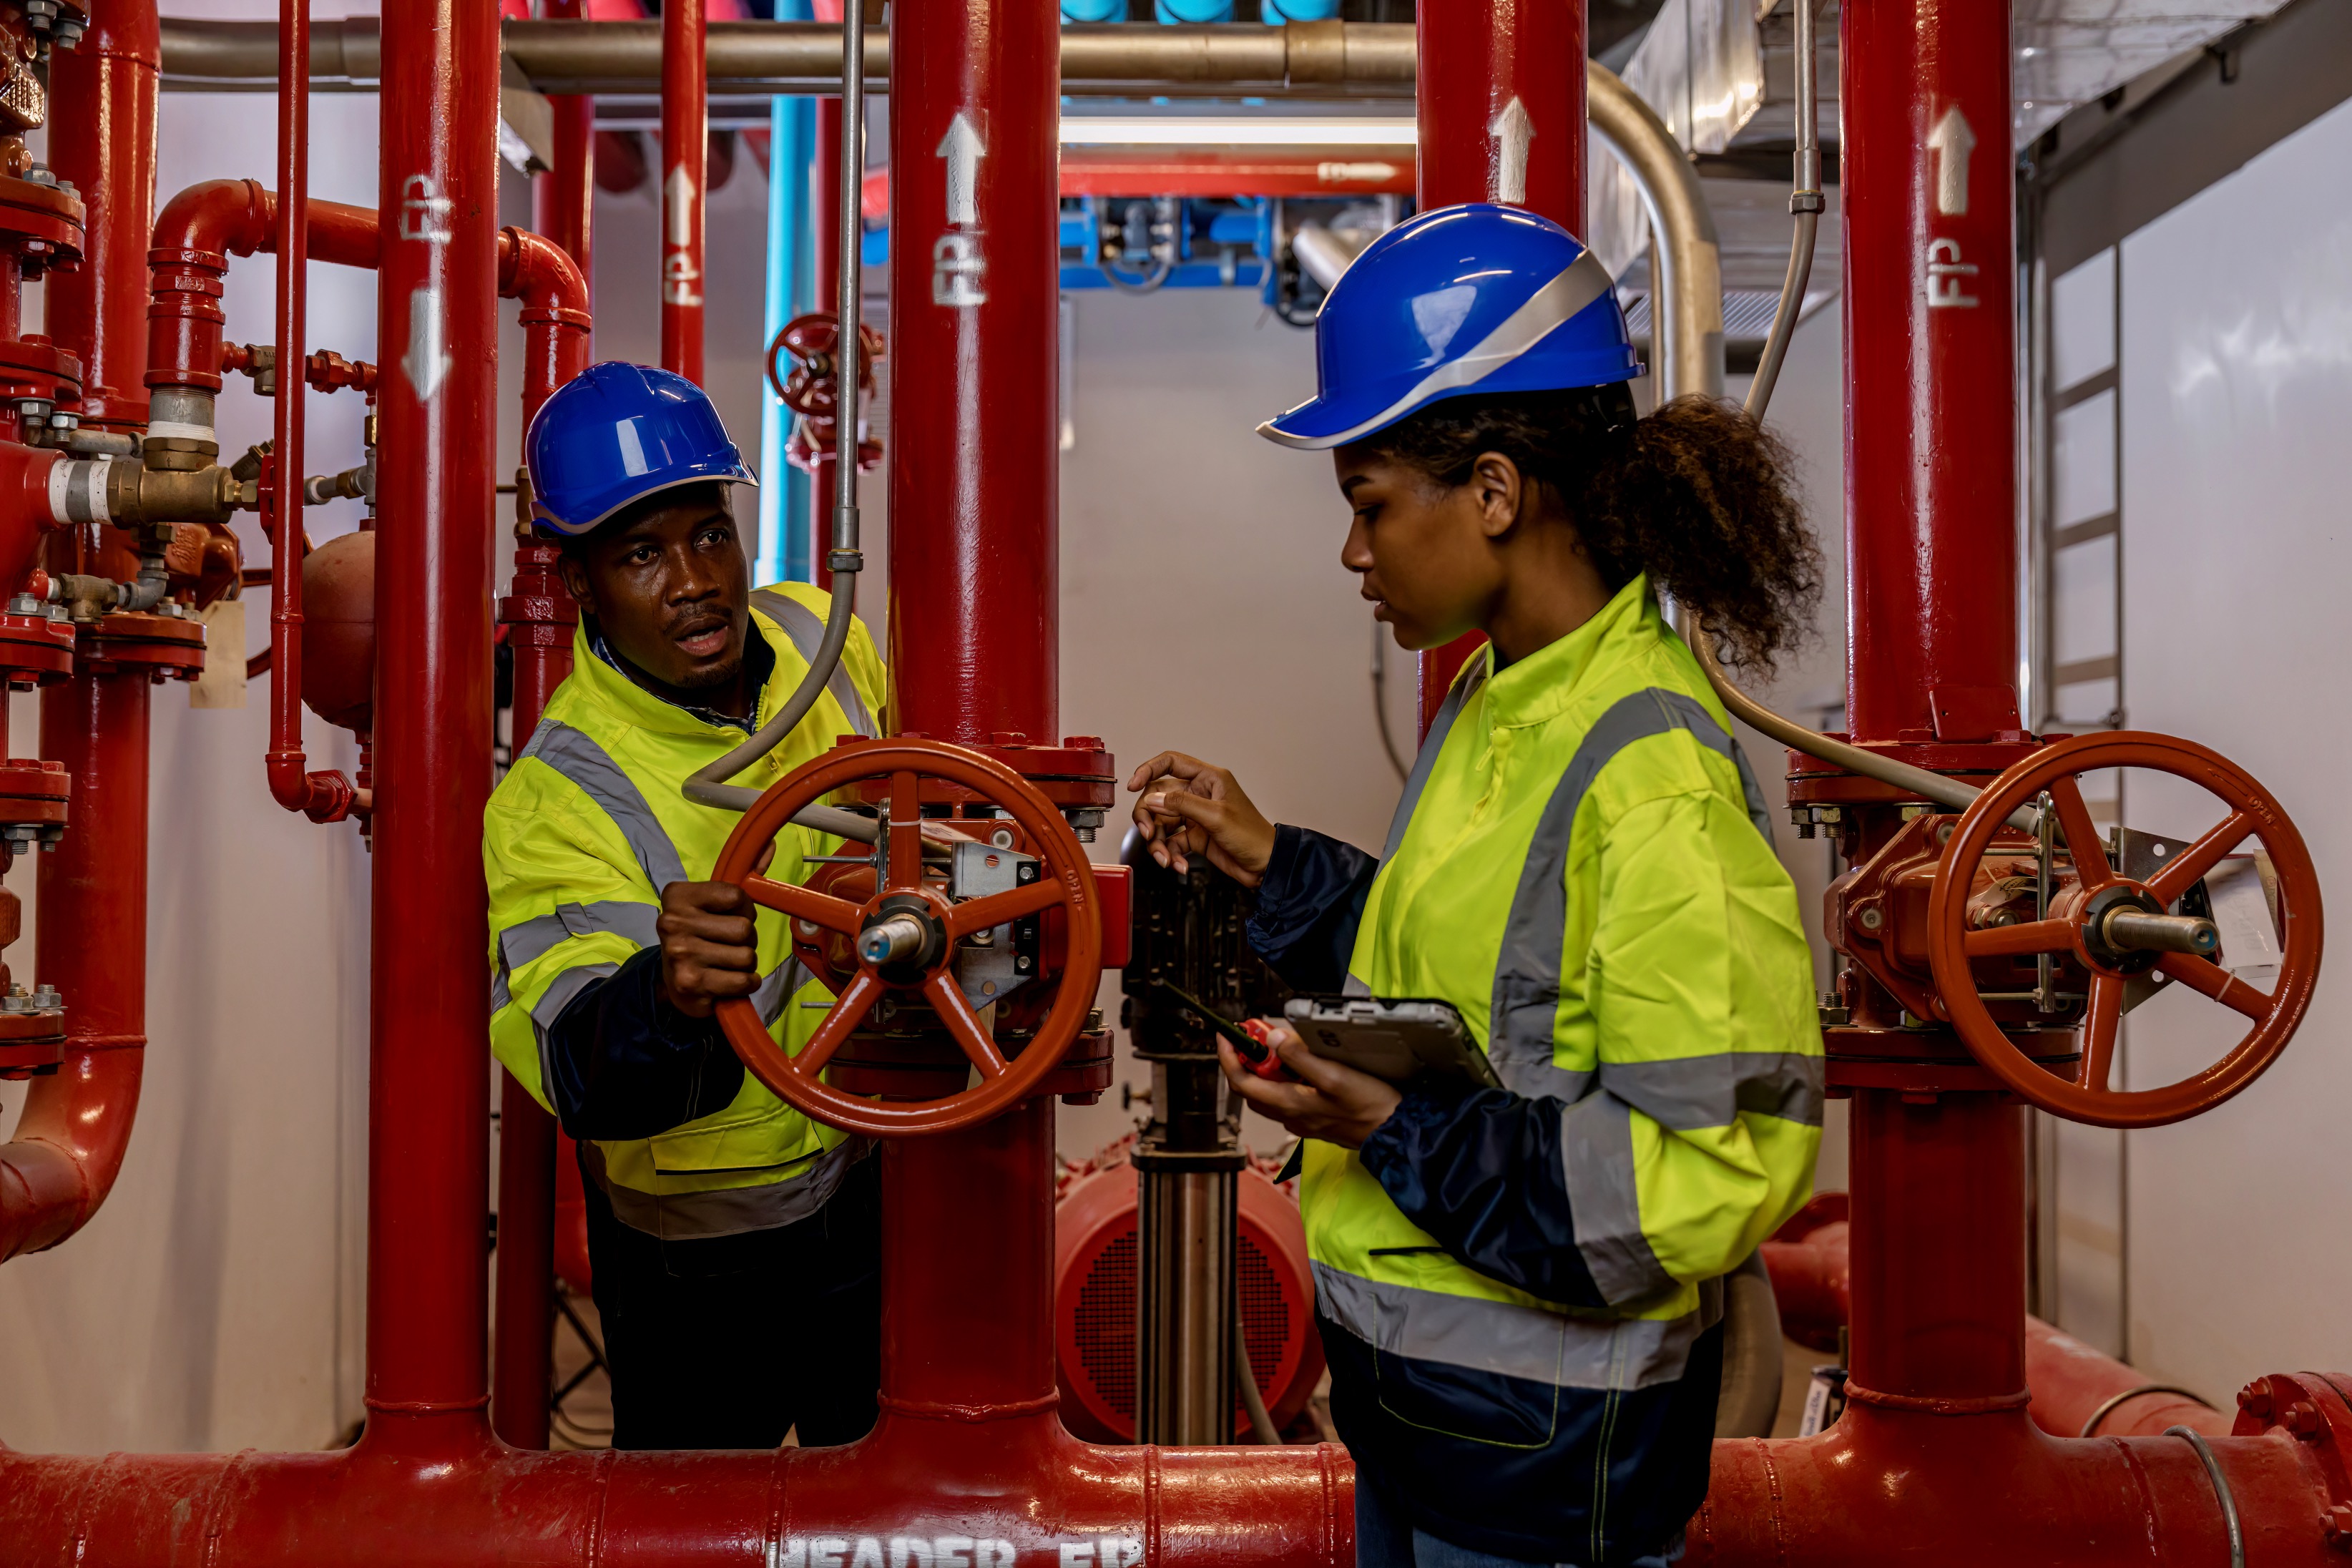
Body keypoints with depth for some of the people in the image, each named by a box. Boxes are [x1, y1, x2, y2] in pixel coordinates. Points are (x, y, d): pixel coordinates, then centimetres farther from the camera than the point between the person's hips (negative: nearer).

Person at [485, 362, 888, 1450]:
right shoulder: (555, 800, -28)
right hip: (706, 1261, -5)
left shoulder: (819, 638, -10)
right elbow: (577, 1067, -41)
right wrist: (665, 995, -62)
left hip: (879, 1169, 5)